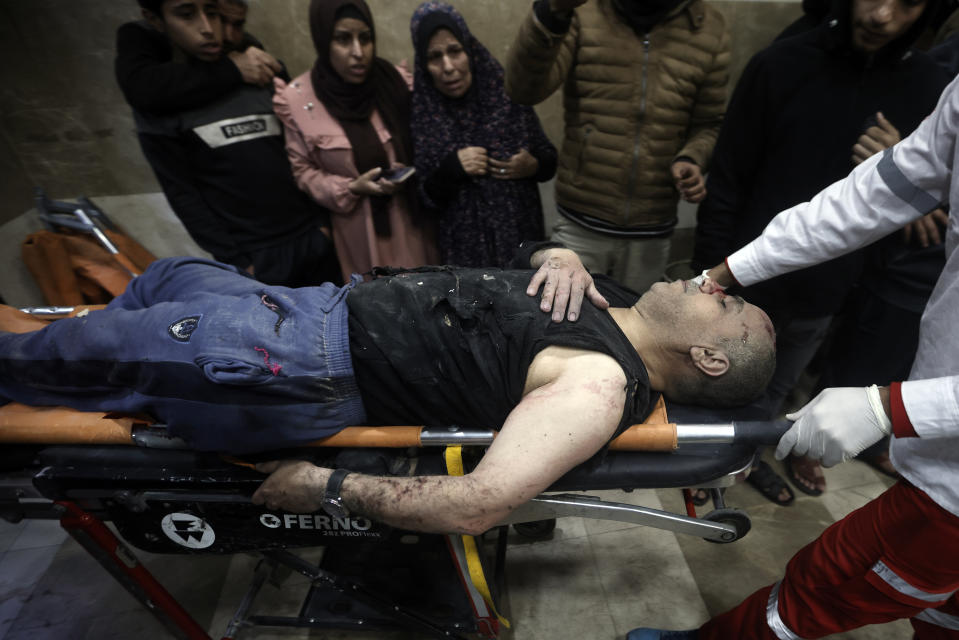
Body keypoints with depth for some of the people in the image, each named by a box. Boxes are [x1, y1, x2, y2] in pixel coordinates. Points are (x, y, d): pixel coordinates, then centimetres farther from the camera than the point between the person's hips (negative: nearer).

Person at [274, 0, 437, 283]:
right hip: (360, 229, -2)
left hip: (410, 217, 2)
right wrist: (351, 189, -16)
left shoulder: (397, 81, -3)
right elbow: (303, 172, -2)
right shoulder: (297, 100, -9)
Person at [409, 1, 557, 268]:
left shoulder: (509, 96, -3)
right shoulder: (421, 114, -4)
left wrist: (532, 166, -13)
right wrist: (451, 169, -18)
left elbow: (549, 160, 7)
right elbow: (426, 201, -3)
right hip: (464, 248, -1)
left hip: (521, 237, 1)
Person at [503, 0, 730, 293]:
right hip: (581, 225, -2)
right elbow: (524, 89, -16)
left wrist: (691, 159, -10)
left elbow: (709, 123, 11)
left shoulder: (710, 29, 3)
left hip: (651, 233, 2)